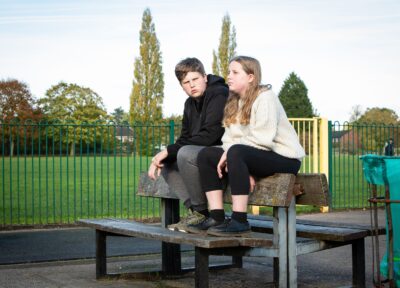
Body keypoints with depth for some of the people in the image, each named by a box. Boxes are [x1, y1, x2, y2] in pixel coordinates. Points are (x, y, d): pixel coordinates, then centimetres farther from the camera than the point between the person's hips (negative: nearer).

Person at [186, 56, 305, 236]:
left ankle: (239, 221, -33)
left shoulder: (265, 97, -10)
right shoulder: (234, 102, 15)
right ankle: (217, 218, -12)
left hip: (284, 158, -8)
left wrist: (229, 154, -16)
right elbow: (229, 138, 4)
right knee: (206, 154, -5)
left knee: (236, 152, -34)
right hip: (254, 156, 9)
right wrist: (242, 168, -14)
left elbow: (262, 139, -22)